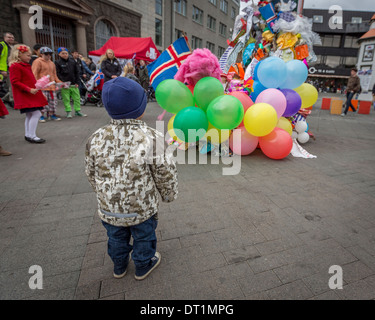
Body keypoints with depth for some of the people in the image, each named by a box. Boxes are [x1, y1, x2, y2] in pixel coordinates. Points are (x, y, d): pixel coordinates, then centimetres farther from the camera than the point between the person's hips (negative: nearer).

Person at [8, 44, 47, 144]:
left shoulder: (26, 66, 19)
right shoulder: (15, 66, -10)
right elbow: (15, 82, -17)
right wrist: (29, 89, -24)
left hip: (31, 95, 10)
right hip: (25, 95, -10)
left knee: (29, 115, 14)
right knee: (36, 114, -15)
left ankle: (28, 135, 23)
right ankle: (31, 136, -10)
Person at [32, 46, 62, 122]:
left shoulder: (52, 63, 21)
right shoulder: (38, 62, -1)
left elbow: (54, 75, 27)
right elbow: (34, 74, -7)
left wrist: (59, 82, 14)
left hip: (51, 86, 7)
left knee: (53, 101, 8)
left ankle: (51, 114, 19)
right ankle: (41, 116, 1)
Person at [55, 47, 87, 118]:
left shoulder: (73, 61, 11)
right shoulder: (58, 63, 2)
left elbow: (77, 72, 12)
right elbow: (58, 74, -3)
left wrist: (77, 82, 3)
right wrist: (63, 83, -14)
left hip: (74, 84, 3)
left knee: (77, 98, 6)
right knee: (66, 99, -1)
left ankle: (78, 111, 16)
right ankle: (68, 112, 6)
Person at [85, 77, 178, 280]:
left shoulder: (96, 139, -12)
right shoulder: (152, 138, -25)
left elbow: (91, 173, 2)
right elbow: (165, 174, -15)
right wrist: (169, 194, 5)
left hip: (109, 208, 4)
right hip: (142, 208, -3)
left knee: (116, 237, 29)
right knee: (143, 236, 24)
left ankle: (119, 266, 53)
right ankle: (143, 266, 47)